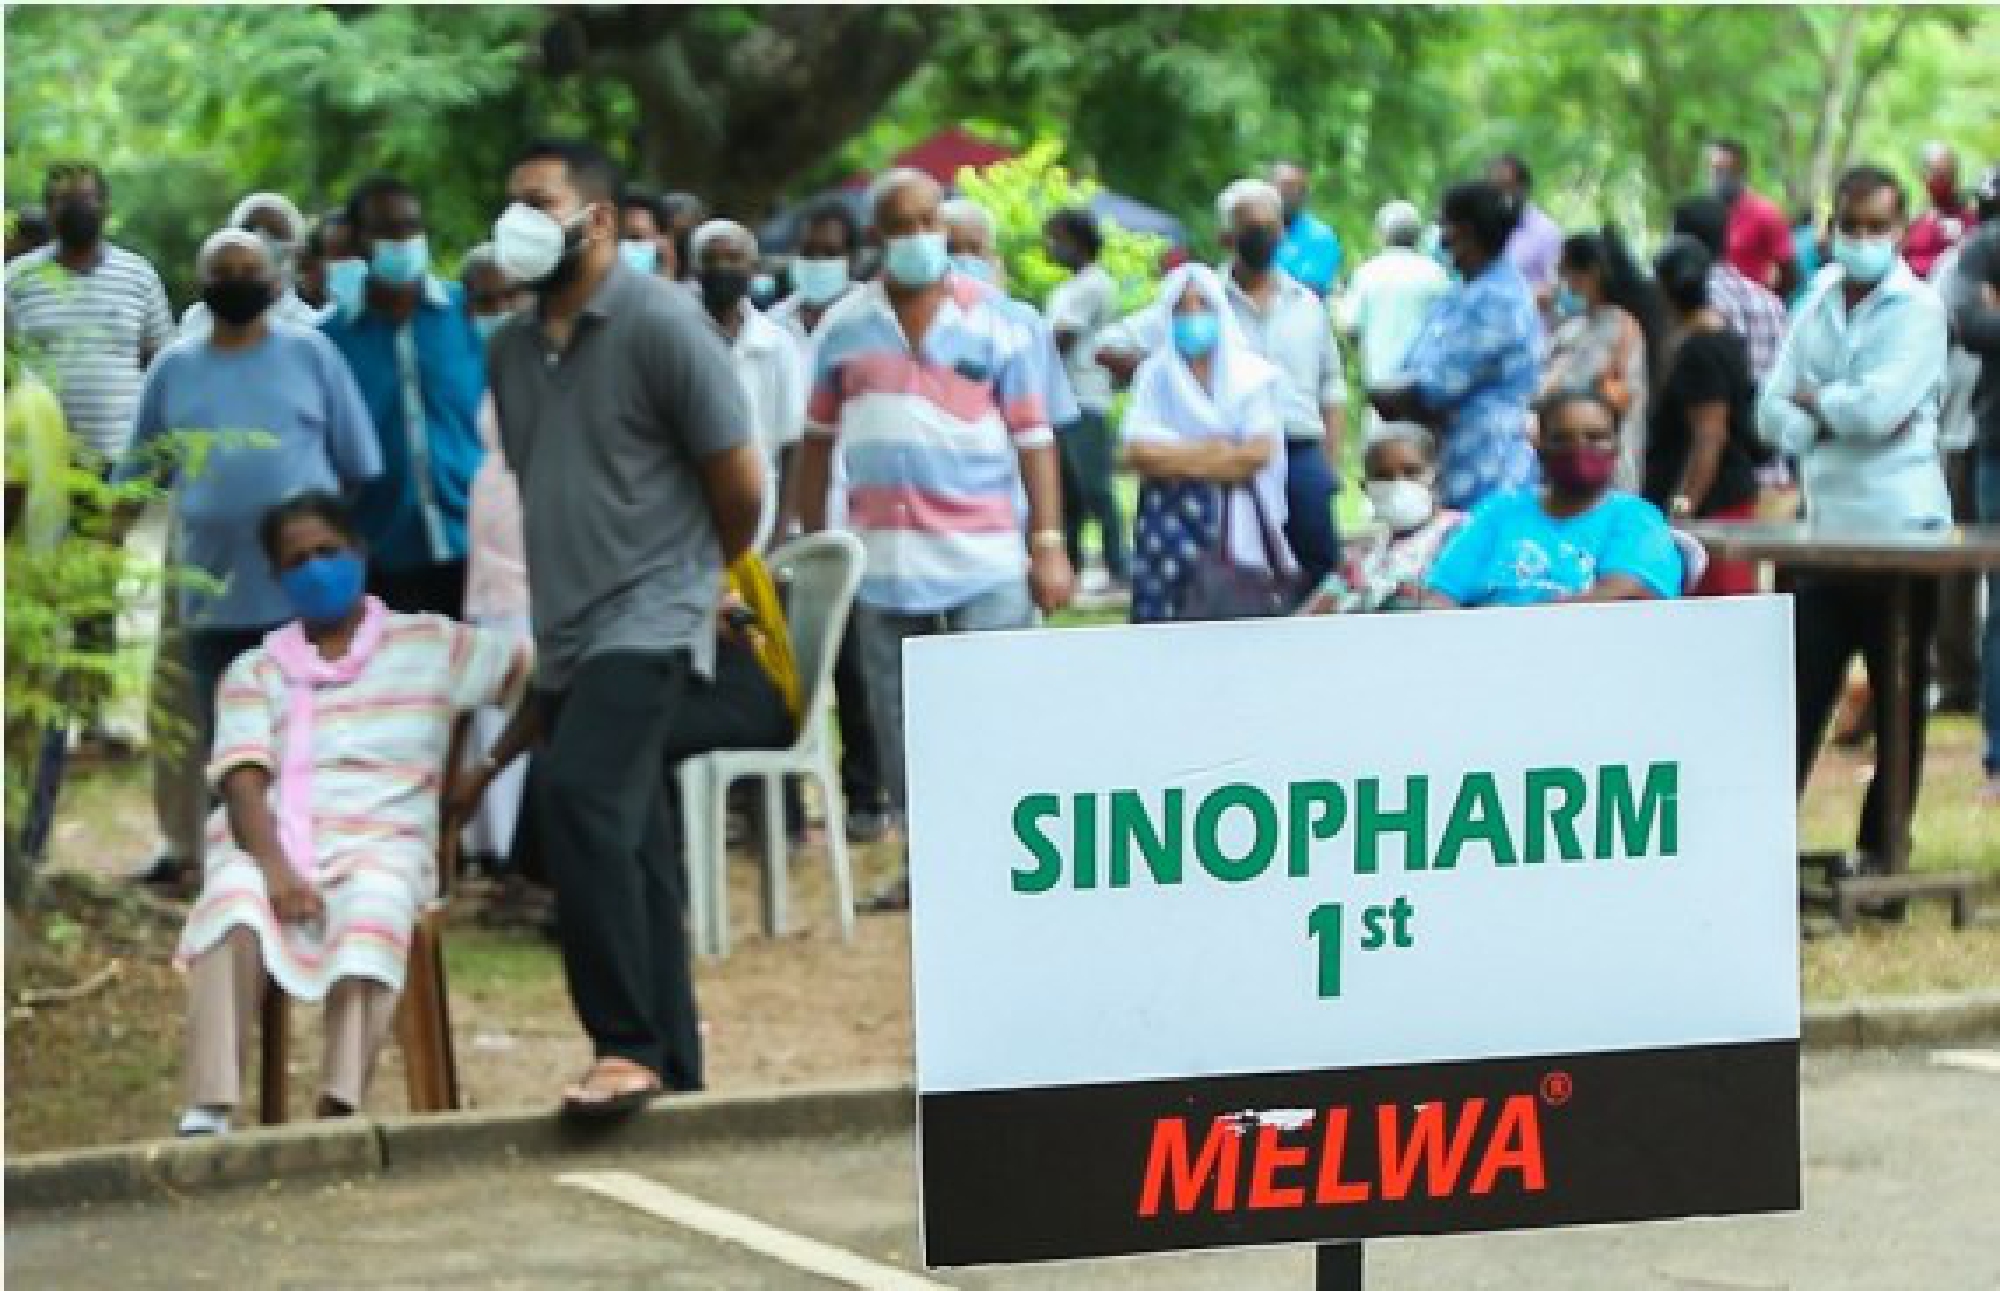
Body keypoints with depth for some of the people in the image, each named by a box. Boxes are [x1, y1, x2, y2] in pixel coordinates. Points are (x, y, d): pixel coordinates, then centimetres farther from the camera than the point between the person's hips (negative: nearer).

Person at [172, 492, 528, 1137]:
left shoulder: (426, 644, 16)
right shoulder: (254, 672, 16)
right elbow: (243, 783, 1)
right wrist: (275, 867, -19)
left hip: (379, 846, -1)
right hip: (268, 848, 1)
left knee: (372, 913, -38)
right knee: (233, 908, -36)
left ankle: (338, 1117, -50)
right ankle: (207, 1117, -47)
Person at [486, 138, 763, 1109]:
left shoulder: (662, 325, -9)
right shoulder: (514, 345, 14)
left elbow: (740, 481, -6)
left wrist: (699, 580, 9)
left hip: (647, 620, -8)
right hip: (566, 631, 8)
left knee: (577, 794, -25)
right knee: (625, 845, 10)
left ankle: (630, 1045, -22)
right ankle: (672, 1066, 16)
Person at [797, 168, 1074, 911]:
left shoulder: (996, 321, 1)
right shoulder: (845, 327, 8)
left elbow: (1034, 438, 0)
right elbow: (819, 441, 14)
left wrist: (1050, 544, -7)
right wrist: (810, 542, 11)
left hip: (987, 559, -3)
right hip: (884, 561, 3)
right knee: (901, 720, 8)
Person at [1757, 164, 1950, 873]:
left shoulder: (1918, 308, -6)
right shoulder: (1817, 305, 11)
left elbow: (1878, 407, -19)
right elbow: (1772, 414, 4)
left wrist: (1815, 400, -3)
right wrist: (1843, 418, -11)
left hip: (1899, 528, -4)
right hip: (1824, 525, 4)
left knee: (1898, 700, 5)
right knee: (1797, 694, 2)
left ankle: (1880, 848, 14)